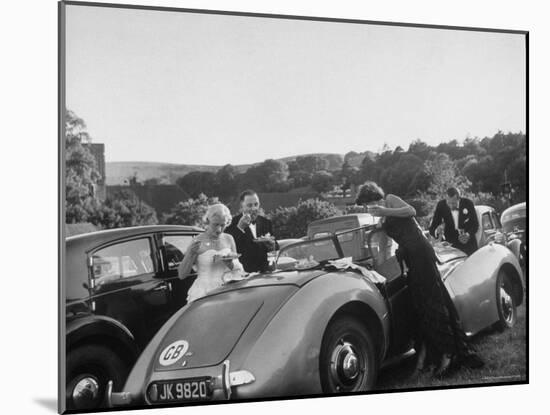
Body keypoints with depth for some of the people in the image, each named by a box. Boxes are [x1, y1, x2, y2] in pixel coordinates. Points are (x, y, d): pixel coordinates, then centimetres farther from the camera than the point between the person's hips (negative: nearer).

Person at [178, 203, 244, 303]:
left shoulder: (228, 239, 7)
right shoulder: (198, 241, -5)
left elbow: (239, 269, 14)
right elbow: (181, 275, -6)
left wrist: (231, 264, -7)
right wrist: (190, 254, -20)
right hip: (203, 294, -3)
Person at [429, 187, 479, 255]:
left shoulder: (468, 203, -13)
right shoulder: (441, 205, -13)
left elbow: (475, 224, -5)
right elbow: (432, 228, -12)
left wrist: (468, 235, -25)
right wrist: (436, 232, -37)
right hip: (450, 244, 0)